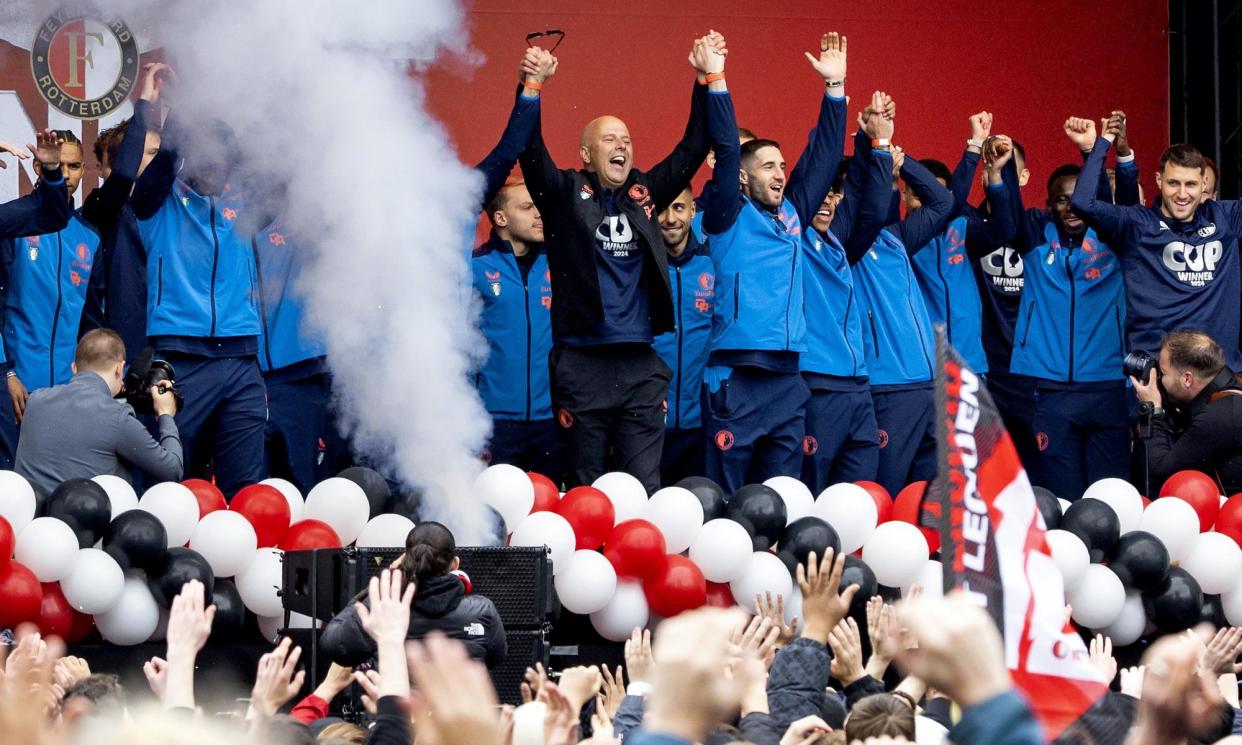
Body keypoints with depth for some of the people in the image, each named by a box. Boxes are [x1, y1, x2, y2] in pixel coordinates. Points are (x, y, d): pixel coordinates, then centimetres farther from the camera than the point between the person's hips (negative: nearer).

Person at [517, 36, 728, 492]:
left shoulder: (643, 194, 13)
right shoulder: (566, 194, 3)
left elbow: (694, 148, 13)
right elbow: (531, 154, -11)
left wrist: (711, 80, 3)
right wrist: (531, 89, -25)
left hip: (641, 366, 3)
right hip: (583, 364, -3)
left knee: (643, 488, 1)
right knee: (586, 489, 3)